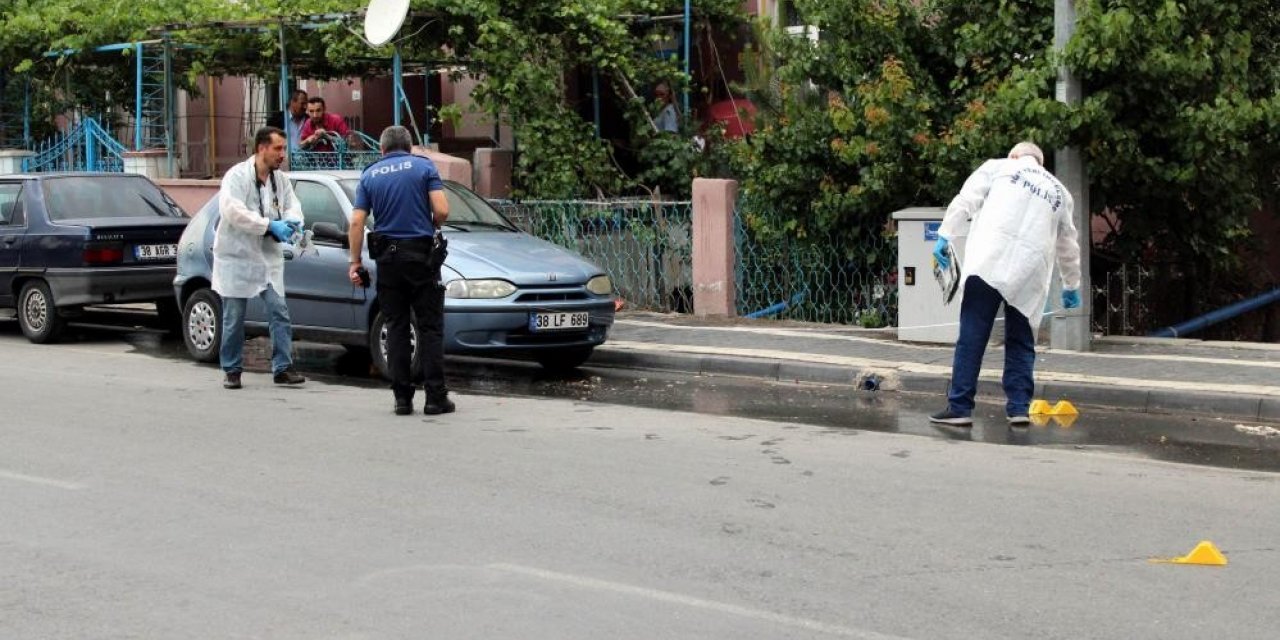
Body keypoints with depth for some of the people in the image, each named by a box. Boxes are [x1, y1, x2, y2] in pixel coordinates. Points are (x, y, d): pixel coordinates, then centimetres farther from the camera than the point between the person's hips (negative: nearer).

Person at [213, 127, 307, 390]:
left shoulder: (280, 179, 7)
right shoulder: (237, 176, -12)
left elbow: (292, 205, 12)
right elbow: (232, 210, -24)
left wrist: (292, 221, -15)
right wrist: (271, 225, -25)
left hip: (268, 258, 5)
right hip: (236, 256, -5)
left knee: (279, 311, -5)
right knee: (233, 318, 3)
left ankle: (283, 368, -3)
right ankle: (232, 370, 14)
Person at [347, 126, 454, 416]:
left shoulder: (370, 175, 9)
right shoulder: (424, 167, 1)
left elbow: (357, 222, 1)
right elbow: (442, 210, -10)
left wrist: (355, 261, 6)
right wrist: (431, 227, 11)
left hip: (387, 259, 2)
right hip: (422, 254, -2)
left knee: (396, 328, 8)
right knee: (430, 327, 2)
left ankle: (402, 397, 4)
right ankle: (435, 397, -3)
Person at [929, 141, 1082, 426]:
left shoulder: (997, 167, 19)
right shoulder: (1059, 191, 28)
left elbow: (965, 202, 4)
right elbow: (1068, 246, 35)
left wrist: (945, 236, 3)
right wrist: (1071, 286, 45)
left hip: (988, 263, -3)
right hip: (1030, 274, 3)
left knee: (971, 338, -3)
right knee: (1021, 343, 13)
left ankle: (960, 407, -6)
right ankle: (1019, 407, 6)